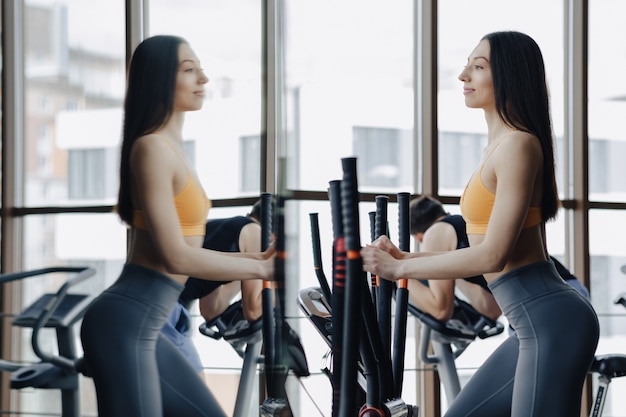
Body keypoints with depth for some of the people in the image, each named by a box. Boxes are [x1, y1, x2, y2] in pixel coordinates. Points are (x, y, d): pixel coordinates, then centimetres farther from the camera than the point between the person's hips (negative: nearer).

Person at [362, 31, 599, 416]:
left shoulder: (519, 145, -12)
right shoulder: (501, 146, 17)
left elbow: (493, 256, -18)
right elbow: (485, 253, 20)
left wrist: (399, 268, -10)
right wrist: (406, 257, 15)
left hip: (553, 321, -10)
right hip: (537, 324, 10)